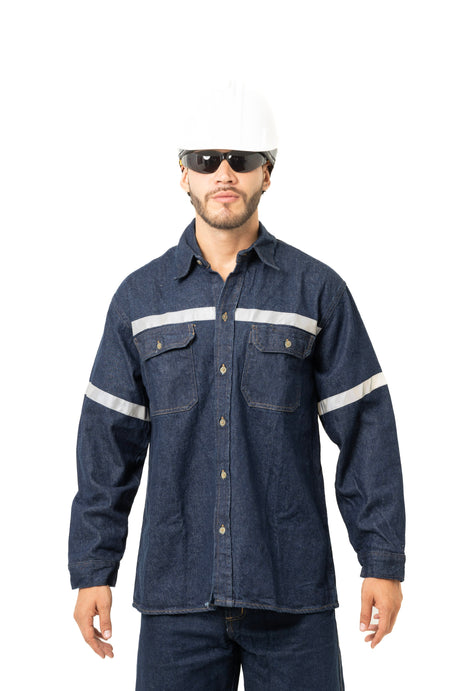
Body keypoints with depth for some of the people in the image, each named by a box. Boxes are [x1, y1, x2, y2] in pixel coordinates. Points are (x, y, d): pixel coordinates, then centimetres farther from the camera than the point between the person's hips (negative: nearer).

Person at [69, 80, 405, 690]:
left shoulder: (318, 290, 1)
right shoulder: (141, 297, 6)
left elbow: (365, 431, 1)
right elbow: (109, 442, 7)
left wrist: (383, 561, -2)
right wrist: (92, 570, 4)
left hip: (292, 595, -1)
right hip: (176, 597, 1)